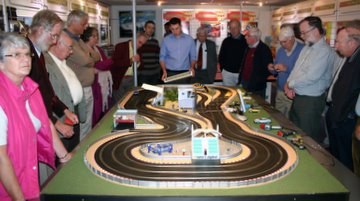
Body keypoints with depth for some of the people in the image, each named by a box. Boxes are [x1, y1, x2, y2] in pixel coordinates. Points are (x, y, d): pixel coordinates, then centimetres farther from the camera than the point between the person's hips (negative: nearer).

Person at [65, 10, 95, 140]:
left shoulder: (78, 40, 14)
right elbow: (85, 60, -20)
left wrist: (91, 69, -5)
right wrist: (91, 62, 2)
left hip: (88, 89, 9)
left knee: (87, 126, 18)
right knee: (78, 128, 0)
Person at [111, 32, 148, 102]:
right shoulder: (120, 46, -8)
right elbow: (114, 63, -19)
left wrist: (138, 62, -5)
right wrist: (130, 60, -26)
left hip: (132, 80, 5)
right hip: (119, 80, -5)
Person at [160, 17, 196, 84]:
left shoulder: (189, 39, 4)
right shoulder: (165, 40, 4)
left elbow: (193, 56, 7)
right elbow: (162, 57, 5)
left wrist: (192, 67, -11)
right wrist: (164, 71, -9)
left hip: (185, 73, 0)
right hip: (170, 73, 0)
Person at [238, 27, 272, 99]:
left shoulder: (264, 49, -12)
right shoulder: (248, 48, 10)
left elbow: (267, 69, -14)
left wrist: (257, 82, -16)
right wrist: (240, 80, 12)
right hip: (244, 84, 7)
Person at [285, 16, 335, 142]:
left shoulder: (324, 51, -18)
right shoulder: (306, 48, 10)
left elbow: (310, 78, -25)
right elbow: (296, 69, 12)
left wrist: (290, 84, -11)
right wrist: (288, 86, -5)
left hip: (311, 100, -8)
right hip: (297, 97, 8)